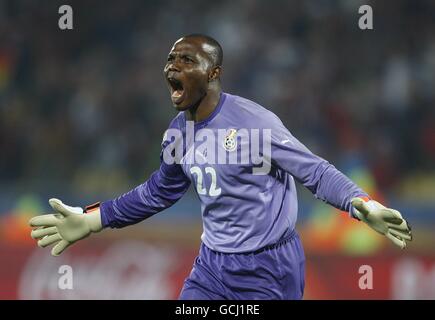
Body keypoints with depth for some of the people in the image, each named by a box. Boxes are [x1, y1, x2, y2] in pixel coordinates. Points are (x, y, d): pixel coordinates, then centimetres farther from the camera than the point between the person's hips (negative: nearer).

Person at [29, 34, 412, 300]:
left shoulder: (252, 121, -19)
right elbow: (158, 193, 20)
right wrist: (91, 219, 17)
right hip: (212, 265, 7)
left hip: (267, 268, -7)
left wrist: (363, 205, -35)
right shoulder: (178, 133, 4)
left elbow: (315, 171, -18)